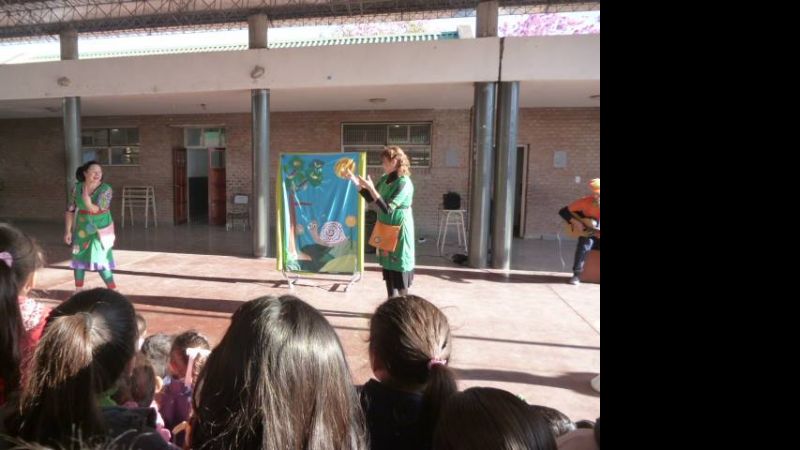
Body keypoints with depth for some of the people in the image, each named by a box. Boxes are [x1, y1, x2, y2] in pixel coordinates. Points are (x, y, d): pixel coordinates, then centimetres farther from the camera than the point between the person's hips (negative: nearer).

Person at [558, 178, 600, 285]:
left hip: (597, 233, 2)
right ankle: (577, 274, -21)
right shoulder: (585, 202, -18)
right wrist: (575, 222, -25)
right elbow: (563, 211, -15)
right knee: (584, 245, -29)